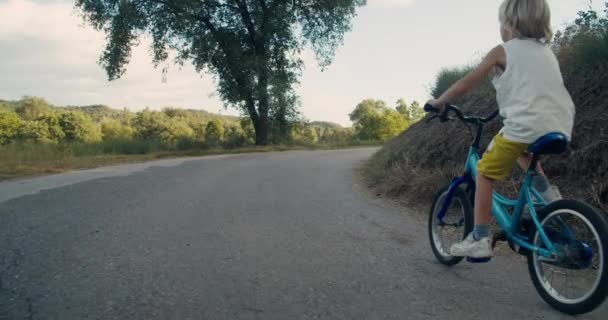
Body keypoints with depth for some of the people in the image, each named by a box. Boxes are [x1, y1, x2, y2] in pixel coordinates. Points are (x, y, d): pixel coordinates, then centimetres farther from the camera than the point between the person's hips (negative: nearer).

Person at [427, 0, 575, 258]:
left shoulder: (503, 51, 5)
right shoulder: (546, 52, 23)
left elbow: (466, 83, 5)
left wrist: (439, 102, 18)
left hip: (524, 126, -7)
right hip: (559, 128, 7)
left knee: (484, 172, 7)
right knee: (520, 149, 37)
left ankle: (480, 239, 2)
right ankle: (546, 191, 18)